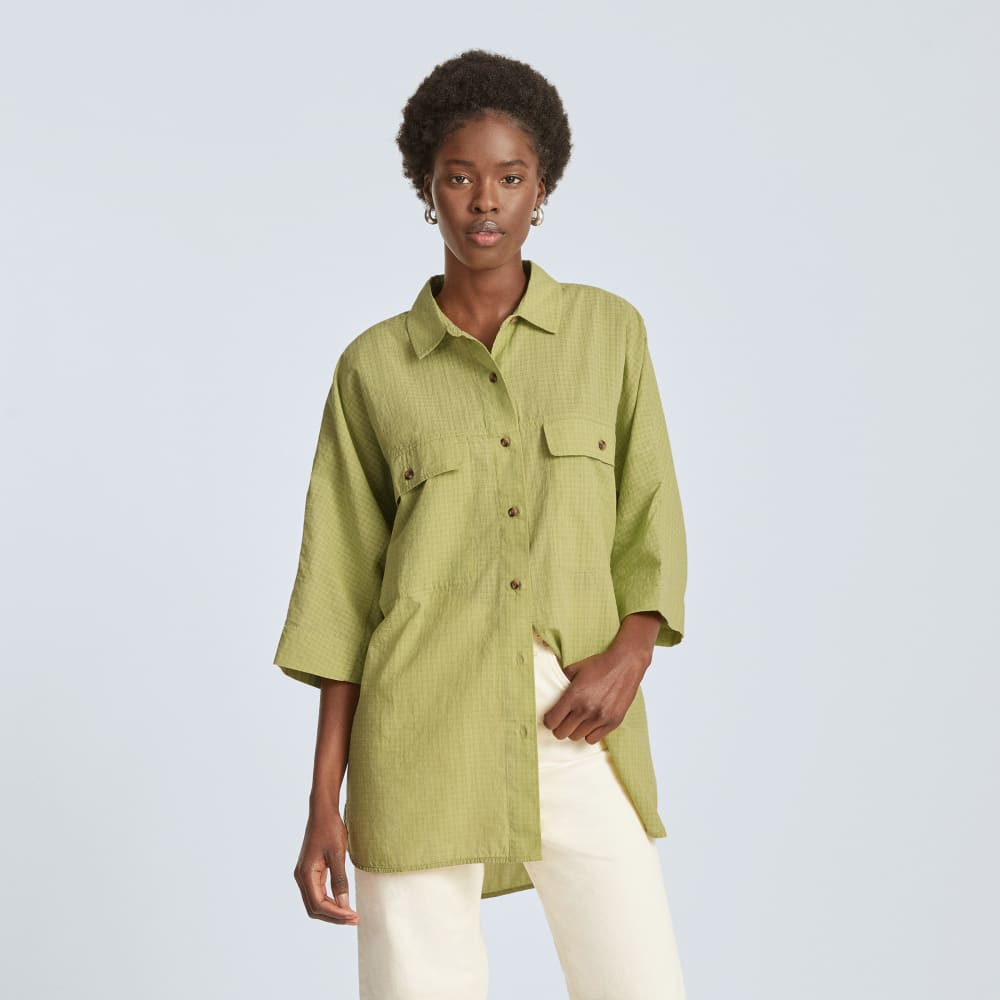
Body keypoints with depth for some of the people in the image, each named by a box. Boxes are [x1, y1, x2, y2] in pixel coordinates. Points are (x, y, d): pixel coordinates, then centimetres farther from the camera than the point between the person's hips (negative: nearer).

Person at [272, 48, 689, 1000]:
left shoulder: (609, 331, 7)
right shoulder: (372, 367, 4)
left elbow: (650, 527, 10)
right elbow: (343, 593, 5)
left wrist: (630, 655, -10)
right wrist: (324, 800, 1)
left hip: (577, 729, 1)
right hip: (423, 732, -1)